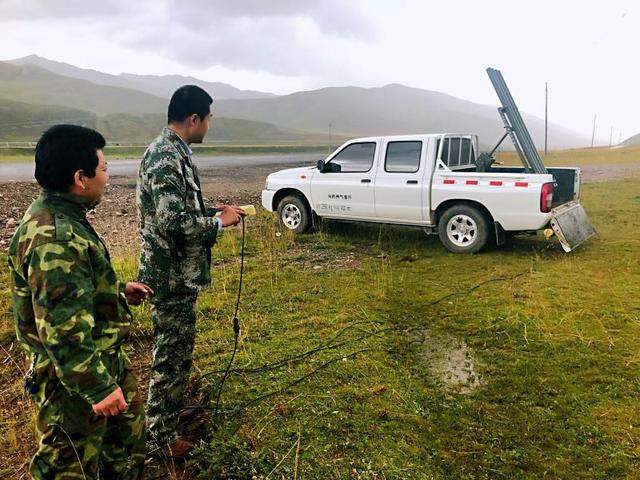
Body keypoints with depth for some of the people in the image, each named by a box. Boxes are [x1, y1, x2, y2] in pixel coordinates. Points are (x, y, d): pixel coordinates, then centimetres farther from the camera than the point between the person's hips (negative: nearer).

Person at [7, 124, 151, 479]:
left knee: (130, 425, 27)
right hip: (73, 380, -10)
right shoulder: (55, 238, -31)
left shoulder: (60, 217, 4)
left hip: (104, 355, 10)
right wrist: (98, 388, -25)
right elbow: (63, 330, -31)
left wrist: (118, 291, 17)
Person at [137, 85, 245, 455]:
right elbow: (173, 221, -30)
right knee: (172, 353, 4)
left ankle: (171, 407, 43)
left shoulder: (174, 152, 11)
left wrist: (217, 213, 9)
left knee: (178, 349, 23)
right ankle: (162, 434, 21)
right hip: (172, 275, -10)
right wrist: (220, 221, -17)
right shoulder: (166, 156, -21)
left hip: (180, 272, 10)